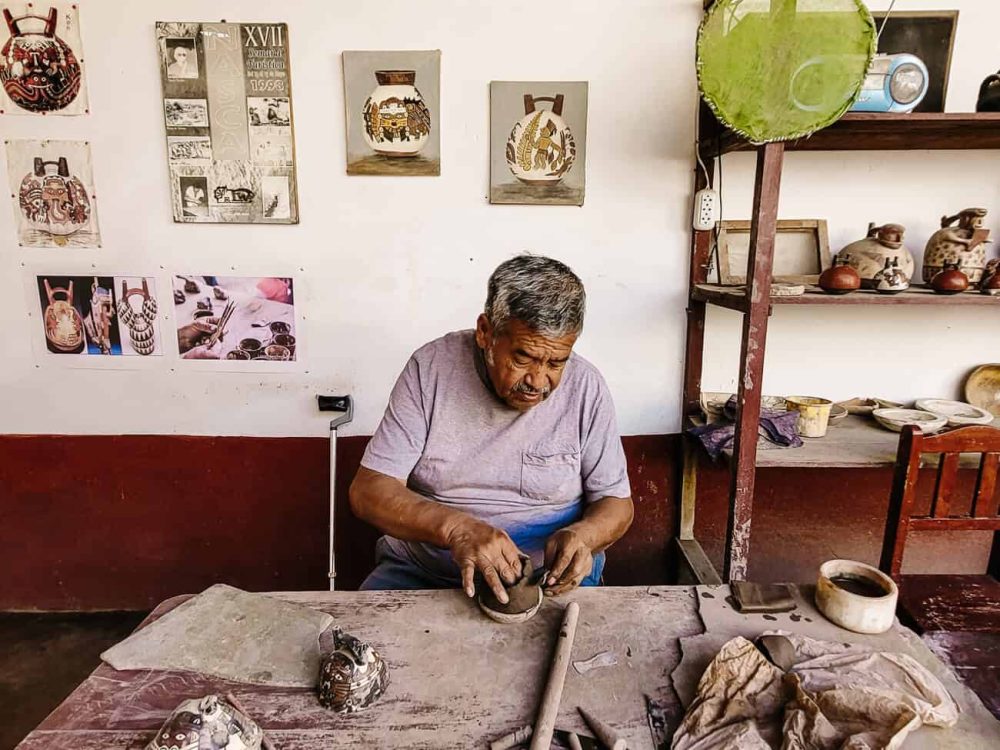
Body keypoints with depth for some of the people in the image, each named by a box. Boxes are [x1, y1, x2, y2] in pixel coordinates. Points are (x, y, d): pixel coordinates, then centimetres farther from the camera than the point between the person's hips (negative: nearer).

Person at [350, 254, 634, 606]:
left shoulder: (586, 387, -8)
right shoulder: (430, 367, -11)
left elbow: (616, 502, 2)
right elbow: (368, 491, -12)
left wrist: (582, 536, -21)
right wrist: (455, 528, -30)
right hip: (422, 572, -1)